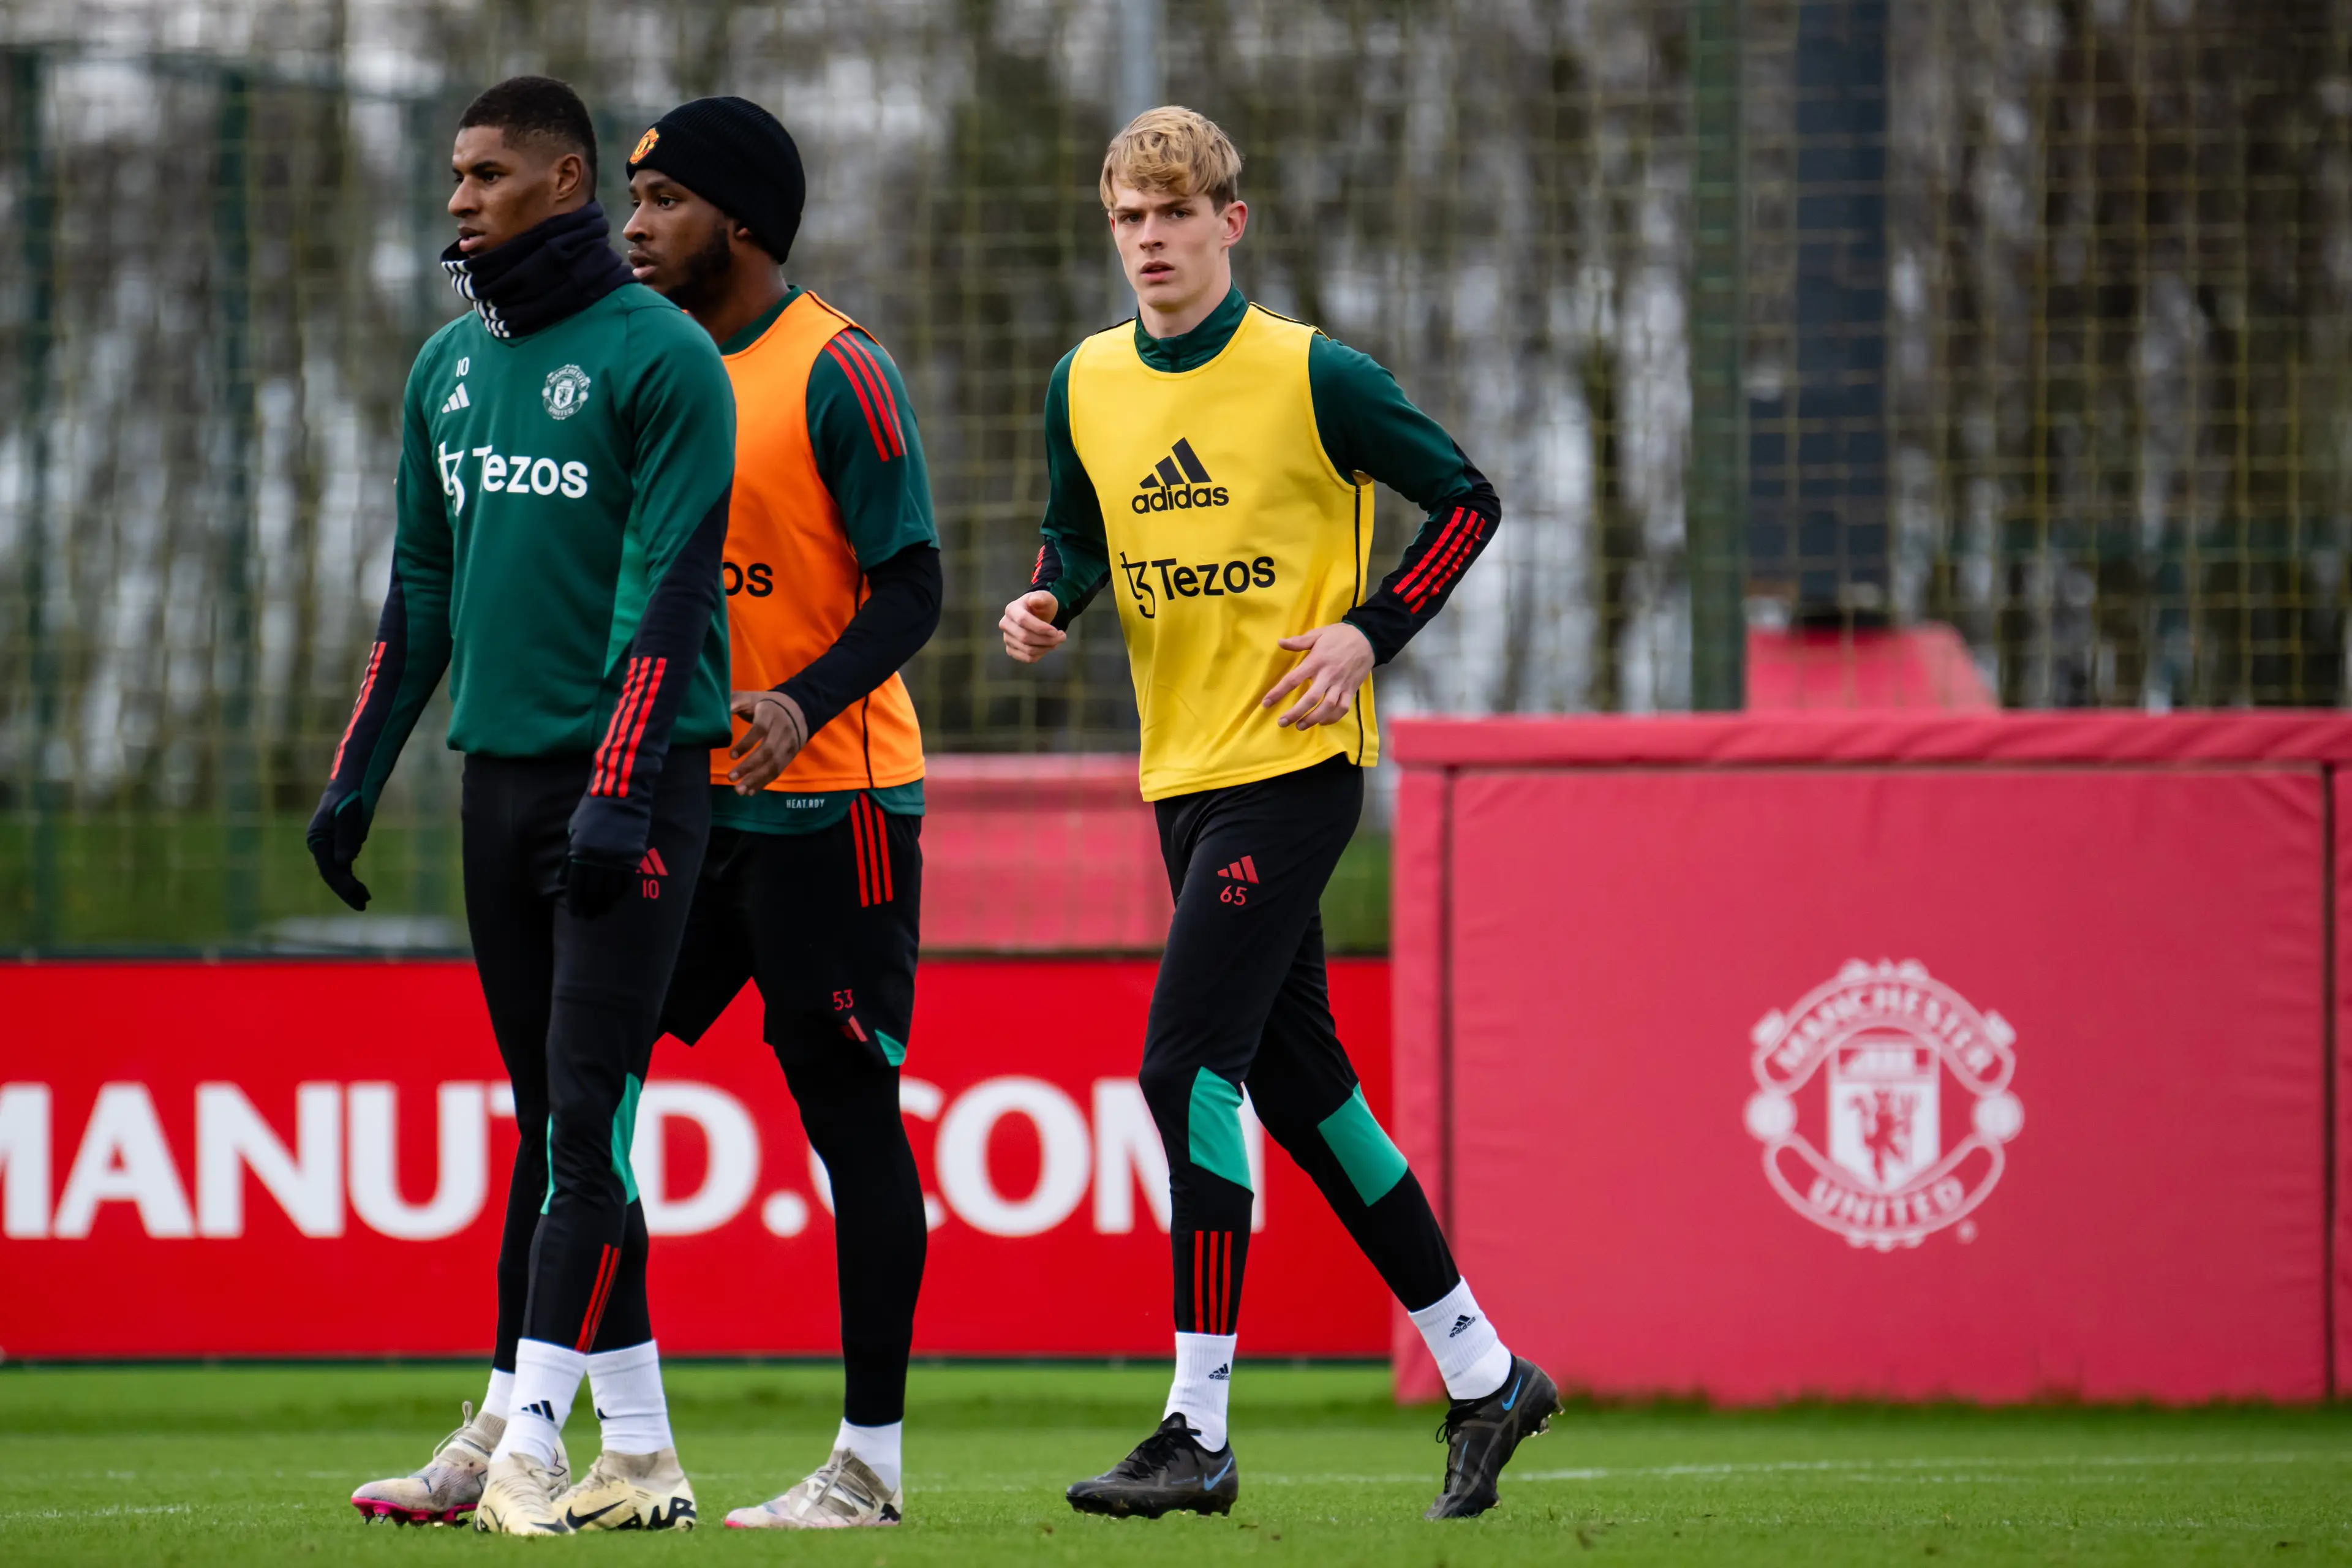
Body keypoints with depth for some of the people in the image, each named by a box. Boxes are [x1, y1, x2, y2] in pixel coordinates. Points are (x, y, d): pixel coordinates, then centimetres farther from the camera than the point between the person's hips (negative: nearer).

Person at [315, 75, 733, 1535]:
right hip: (499, 775, 7)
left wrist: (621, 795, -19)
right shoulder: (450, 365, 15)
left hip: (630, 778, -7)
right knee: (550, 1119, 5)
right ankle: (639, 1453, 8)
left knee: (586, 1105, -11)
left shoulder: (661, 358, -7)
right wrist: (360, 773, 15)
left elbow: (671, 589, -13)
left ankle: (532, 1438, -14)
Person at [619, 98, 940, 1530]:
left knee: (851, 1111, -2)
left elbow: (911, 589, -13)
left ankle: (872, 1460, 4)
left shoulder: (837, 374, -10)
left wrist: (802, 705, -26)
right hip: (682, 800, 8)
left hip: (829, 805, -8)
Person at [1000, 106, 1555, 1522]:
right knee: (1300, 1084, 11)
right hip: (1184, 771, 7)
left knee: (1188, 1064, -16)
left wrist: (1373, 632, -11)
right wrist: (1049, 603, -2)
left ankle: (1200, 1430, -13)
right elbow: (1077, 534, 20)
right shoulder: (1087, 386, 6)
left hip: (1295, 766, -7)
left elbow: (1466, 499, -1)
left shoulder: (1311, 377, -9)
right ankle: (1484, 1375, 24)